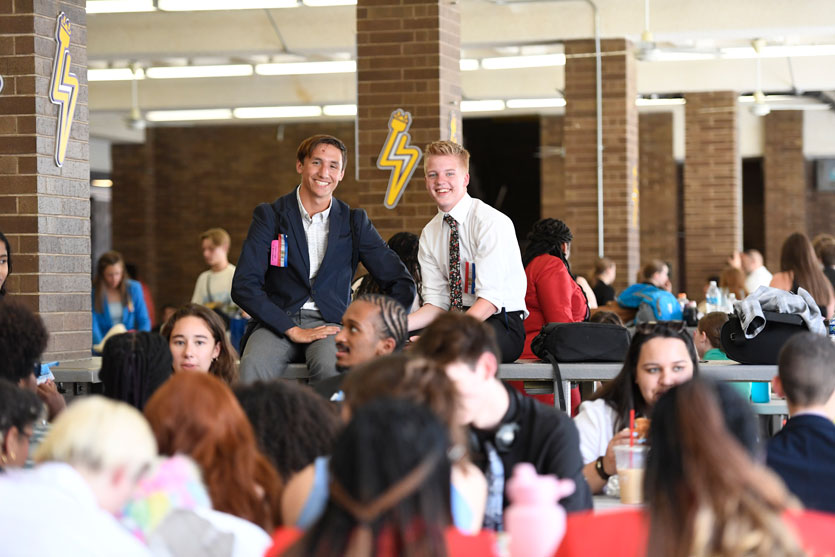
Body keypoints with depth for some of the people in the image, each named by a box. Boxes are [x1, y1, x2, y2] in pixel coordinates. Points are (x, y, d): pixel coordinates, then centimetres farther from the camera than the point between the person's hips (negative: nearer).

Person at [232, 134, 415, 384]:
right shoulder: (269, 216, 6)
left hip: (329, 322, 1)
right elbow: (244, 286, -3)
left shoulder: (354, 221, 12)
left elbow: (401, 283, 12)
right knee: (253, 367, -35)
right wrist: (292, 330, -13)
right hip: (277, 322, -1)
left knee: (330, 366, -35)